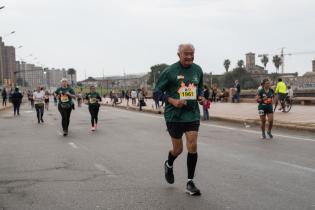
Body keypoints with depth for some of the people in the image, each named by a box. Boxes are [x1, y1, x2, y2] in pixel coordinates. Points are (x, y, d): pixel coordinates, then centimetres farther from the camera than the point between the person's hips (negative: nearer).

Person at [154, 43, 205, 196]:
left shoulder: (198, 70, 6)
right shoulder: (170, 71, -8)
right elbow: (157, 91, -5)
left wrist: (201, 97, 1)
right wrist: (173, 101, -18)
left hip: (192, 114, 3)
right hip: (174, 115, -3)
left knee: (192, 146, -7)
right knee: (178, 149, 6)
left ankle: (190, 183, 5)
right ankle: (169, 165, 42)